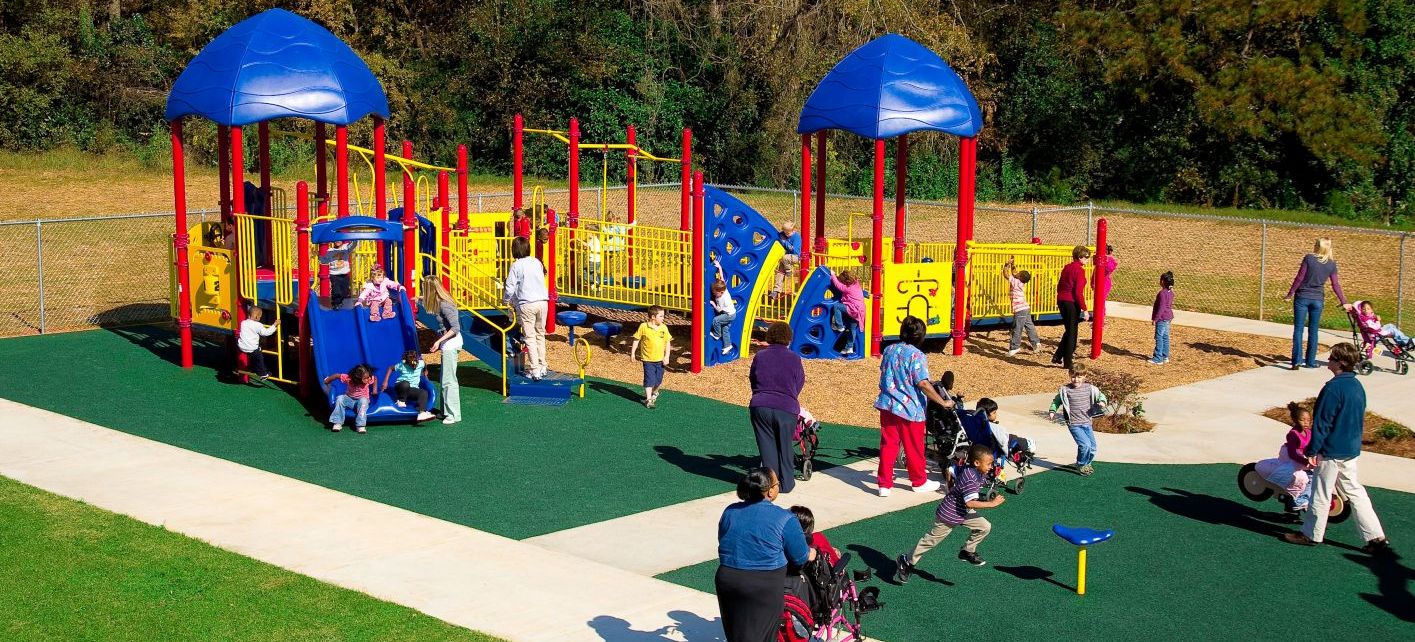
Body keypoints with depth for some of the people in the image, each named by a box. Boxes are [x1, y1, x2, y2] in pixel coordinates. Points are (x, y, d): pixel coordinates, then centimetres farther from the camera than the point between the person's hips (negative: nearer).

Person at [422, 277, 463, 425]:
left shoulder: (444, 304, -21)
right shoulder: (440, 302, 8)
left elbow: (455, 328, -24)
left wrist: (439, 341, -25)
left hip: (450, 343, -10)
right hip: (448, 344, 10)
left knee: (448, 380, -5)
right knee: (443, 379, 16)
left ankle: (453, 414, 0)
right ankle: (446, 410, 24)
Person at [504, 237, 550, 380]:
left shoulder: (516, 266, -6)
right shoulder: (537, 263, 9)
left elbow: (510, 288, -7)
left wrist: (508, 300, 12)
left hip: (527, 304, -5)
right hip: (543, 301, 5)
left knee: (530, 337, -2)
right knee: (540, 334, 16)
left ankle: (535, 370, -7)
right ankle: (542, 367, 19)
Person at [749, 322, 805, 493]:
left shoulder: (759, 356, 1)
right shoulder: (794, 359, -3)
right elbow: (800, 384, 7)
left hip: (760, 407, 1)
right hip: (787, 408, -1)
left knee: (767, 445, 9)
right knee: (784, 446, 12)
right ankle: (786, 483, 19)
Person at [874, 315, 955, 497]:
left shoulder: (889, 350, 5)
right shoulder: (916, 355, -16)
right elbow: (923, 383, -21)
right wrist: (943, 402, -15)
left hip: (887, 405, 5)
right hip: (909, 408, -5)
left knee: (888, 444, 9)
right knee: (914, 447, 10)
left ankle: (884, 484, 8)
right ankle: (919, 482, 26)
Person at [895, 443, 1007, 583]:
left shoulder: (981, 475, -5)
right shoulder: (970, 478, -33)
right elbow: (970, 503, -41)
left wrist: (988, 499, 2)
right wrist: (992, 503, -39)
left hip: (964, 513, 8)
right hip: (947, 515, -8)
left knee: (985, 527, -2)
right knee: (932, 540, 4)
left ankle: (967, 551, 19)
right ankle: (907, 562, 20)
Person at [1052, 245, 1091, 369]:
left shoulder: (1067, 267, 10)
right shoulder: (1080, 270, -15)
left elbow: (1059, 286, 17)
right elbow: (1078, 292, -20)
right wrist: (1084, 309, -16)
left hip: (1061, 301, 8)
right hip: (1072, 303, -8)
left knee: (1069, 330, 22)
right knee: (1072, 333, 4)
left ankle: (1057, 357, 19)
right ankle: (1068, 363, 10)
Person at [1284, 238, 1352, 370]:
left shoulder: (1309, 258, -7)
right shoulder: (1331, 264, 3)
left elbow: (1299, 278, -8)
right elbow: (1336, 285, 6)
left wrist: (1290, 294, -1)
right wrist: (1344, 302, 15)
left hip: (1302, 297, -3)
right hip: (1318, 300, 3)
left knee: (1298, 329, 0)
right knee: (1313, 331, 12)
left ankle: (1297, 360, -10)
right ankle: (1310, 361, 15)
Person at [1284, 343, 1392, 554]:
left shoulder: (1333, 388, -21)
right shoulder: (1357, 386, 5)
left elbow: (1322, 422, -19)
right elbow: (1361, 419, 16)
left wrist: (1312, 450, -14)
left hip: (1332, 451, -8)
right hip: (1352, 449, 8)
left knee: (1321, 494, 5)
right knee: (1354, 491, 14)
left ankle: (1312, 534, 18)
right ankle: (1376, 537, 13)